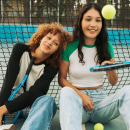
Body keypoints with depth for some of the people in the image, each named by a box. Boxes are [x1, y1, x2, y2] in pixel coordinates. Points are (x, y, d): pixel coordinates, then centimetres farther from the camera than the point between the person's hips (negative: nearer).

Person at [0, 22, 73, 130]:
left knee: (48, 100, -35)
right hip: (12, 97, 2)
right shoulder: (20, 49, -2)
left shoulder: (52, 68, -6)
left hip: (32, 104, -1)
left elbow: (34, 93, -18)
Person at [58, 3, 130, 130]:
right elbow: (61, 79, 0)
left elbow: (113, 82, 7)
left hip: (100, 99, 3)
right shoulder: (69, 47, -3)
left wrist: (111, 70, -17)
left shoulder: (107, 46, 4)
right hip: (76, 99, -2)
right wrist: (81, 95, -17)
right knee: (66, 92, -38)